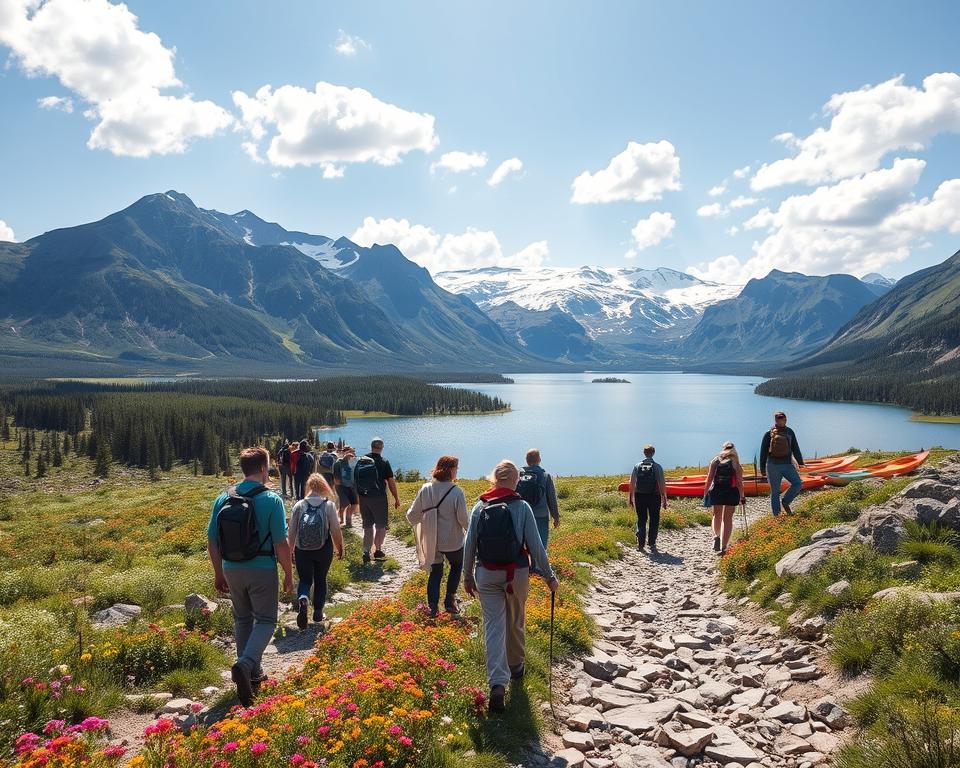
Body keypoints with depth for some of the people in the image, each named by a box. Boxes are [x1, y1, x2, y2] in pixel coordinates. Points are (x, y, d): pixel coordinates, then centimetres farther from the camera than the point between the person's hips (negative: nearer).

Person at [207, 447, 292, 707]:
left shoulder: (223, 499, 0)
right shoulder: (271, 500, -14)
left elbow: (212, 541, 4)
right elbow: (281, 543, -14)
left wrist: (219, 574, 15)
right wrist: (288, 574, -2)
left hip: (232, 570, 5)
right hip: (262, 570, -5)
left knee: (242, 620, 20)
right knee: (265, 620, 8)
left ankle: (253, 675, 28)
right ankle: (245, 664, -16)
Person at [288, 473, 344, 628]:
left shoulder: (298, 505, -5)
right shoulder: (329, 505, -9)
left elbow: (292, 532, -2)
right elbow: (336, 531, -9)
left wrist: (290, 551, 12)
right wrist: (340, 549, 6)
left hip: (302, 551, 0)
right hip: (323, 550, 0)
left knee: (305, 579, 13)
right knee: (320, 580, 18)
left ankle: (302, 599, -16)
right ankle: (318, 612, 25)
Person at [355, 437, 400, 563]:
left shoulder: (360, 461, 3)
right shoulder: (383, 462, -10)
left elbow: (355, 481, 8)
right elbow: (391, 482, -7)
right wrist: (396, 499, 2)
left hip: (363, 498, 4)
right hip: (379, 498, -4)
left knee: (367, 526, 13)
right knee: (381, 525, 10)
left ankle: (366, 552, 9)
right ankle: (378, 551, 8)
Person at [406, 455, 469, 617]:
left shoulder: (425, 490, -8)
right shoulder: (456, 492, -20)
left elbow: (412, 515, -3)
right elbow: (463, 518, -18)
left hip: (431, 541, 3)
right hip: (452, 540, -3)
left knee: (435, 571, 20)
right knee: (456, 566, 24)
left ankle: (433, 607, 13)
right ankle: (450, 601, 22)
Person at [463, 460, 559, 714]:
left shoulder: (479, 507, -3)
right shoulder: (522, 507, -10)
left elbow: (469, 545, 1)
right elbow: (535, 545, -9)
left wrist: (468, 577, 13)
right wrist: (549, 576, 1)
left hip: (486, 575, 1)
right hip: (516, 573, -1)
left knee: (493, 626, 2)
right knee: (515, 622, 20)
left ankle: (498, 683, -10)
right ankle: (515, 666, 41)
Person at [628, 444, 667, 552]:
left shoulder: (637, 466, -1)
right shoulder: (657, 467, -6)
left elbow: (632, 483, 0)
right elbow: (662, 484, -8)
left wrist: (631, 498, 8)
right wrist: (664, 499, -1)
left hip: (640, 497, 2)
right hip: (654, 497, -2)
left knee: (641, 520, 12)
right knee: (654, 521, 11)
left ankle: (640, 543, 0)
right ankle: (652, 544, 11)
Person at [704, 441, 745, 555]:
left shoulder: (715, 460, 5)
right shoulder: (736, 463, 1)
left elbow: (709, 478, -1)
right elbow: (739, 482, -3)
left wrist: (706, 493, 3)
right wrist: (742, 496, 7)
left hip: (716, 491, 1)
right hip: (731, 492, -1)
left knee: (717, 515, 22)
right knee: (727, 518, 8)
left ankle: (716, 536, 1)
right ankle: (723, 547, 4)